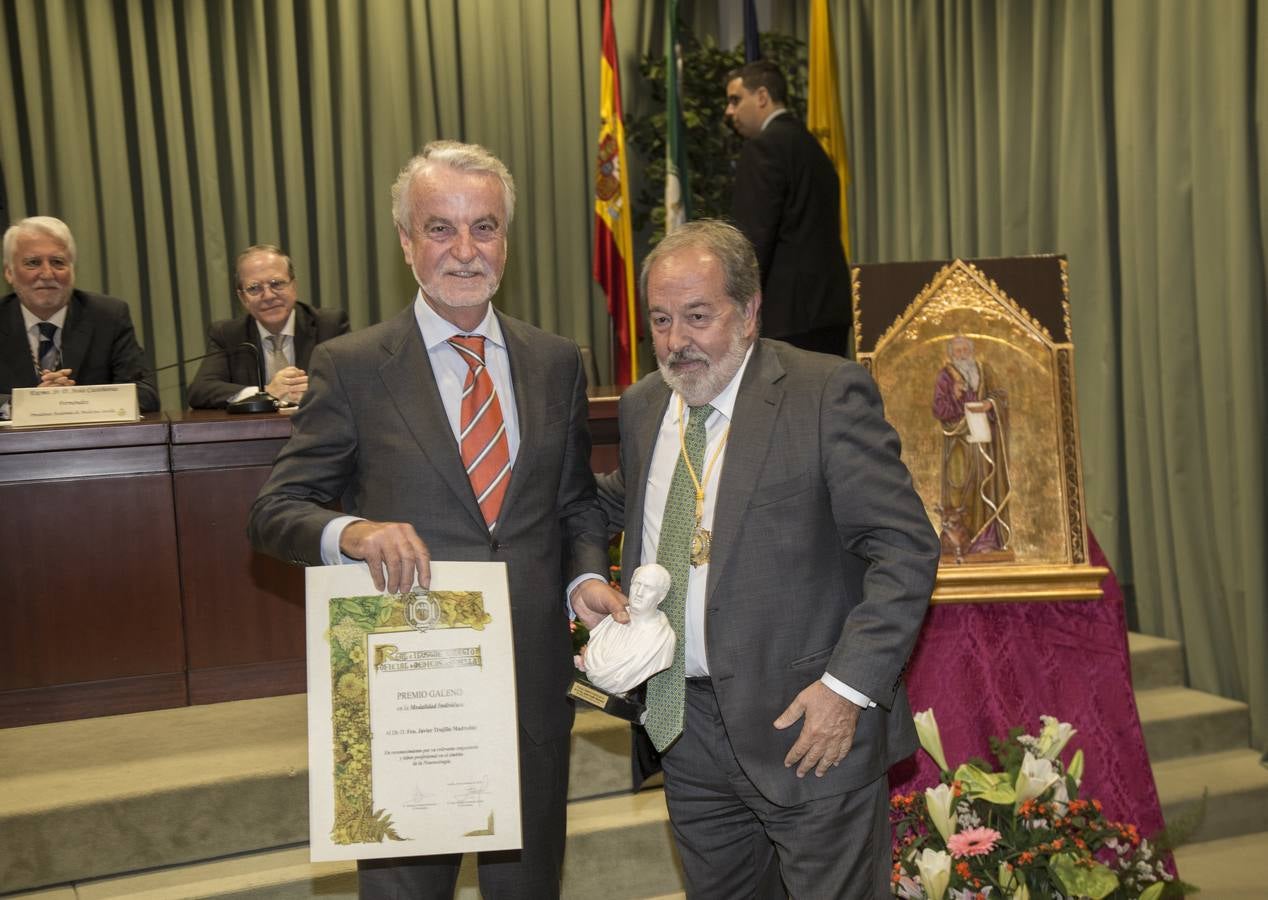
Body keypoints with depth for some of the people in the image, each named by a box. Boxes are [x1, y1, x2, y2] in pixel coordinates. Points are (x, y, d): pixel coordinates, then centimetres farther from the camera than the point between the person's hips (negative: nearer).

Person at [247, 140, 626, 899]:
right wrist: (352, 532, -26)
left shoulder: (557, 362, 4)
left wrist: (587, 574, -8)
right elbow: (277, 510, -5)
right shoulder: (351, 367, -7)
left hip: (534, 684, 3)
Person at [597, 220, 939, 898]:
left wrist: (849, 687, -20)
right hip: (685, 732, 6)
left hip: (810, 728, -5)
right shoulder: (642, 407, 8)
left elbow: (905, 549, -14)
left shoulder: (829, 393, -12)